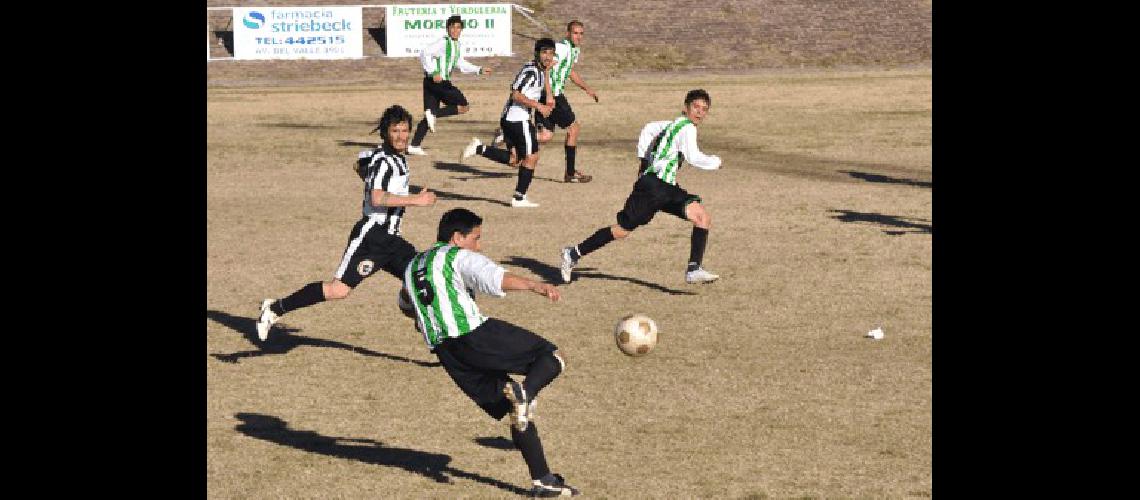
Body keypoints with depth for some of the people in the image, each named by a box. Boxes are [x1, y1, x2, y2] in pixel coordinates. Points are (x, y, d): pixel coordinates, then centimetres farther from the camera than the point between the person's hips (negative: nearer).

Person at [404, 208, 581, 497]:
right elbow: (494, 277, -18)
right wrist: (535, 286, -32)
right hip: (474, 334, -7)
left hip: (445, 352, 7)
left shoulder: (413, 266, 27)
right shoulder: (460, 257, 3)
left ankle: (542, 479, 4)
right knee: (551, 357, -1)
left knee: (515, 409, 13)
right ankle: (525, 392, -31)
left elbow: (407, 305, 44)